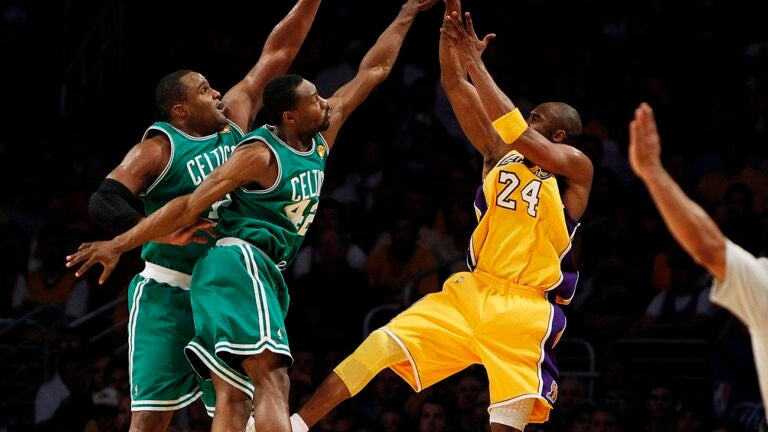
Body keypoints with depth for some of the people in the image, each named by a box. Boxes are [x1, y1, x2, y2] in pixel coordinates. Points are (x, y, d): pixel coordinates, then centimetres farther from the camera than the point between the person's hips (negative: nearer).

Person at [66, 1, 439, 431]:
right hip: (239, 262, -9)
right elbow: (191, 205, -15)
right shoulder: (262, 154, -12)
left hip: (263, 271, 9)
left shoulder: (321, 138, 11)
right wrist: (119, 245, -17)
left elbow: (373, 71, 19)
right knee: (272, 380, -23)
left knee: (234, 396, 2)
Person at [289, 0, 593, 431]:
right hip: (469, 291, 5)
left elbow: (519, 136, -19)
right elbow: (454, 87, 6)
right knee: (380, 345, -10)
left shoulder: (574, 167, -2)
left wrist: (475, 62, -21)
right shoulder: (497, 154, 13)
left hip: (524, 309, -5)